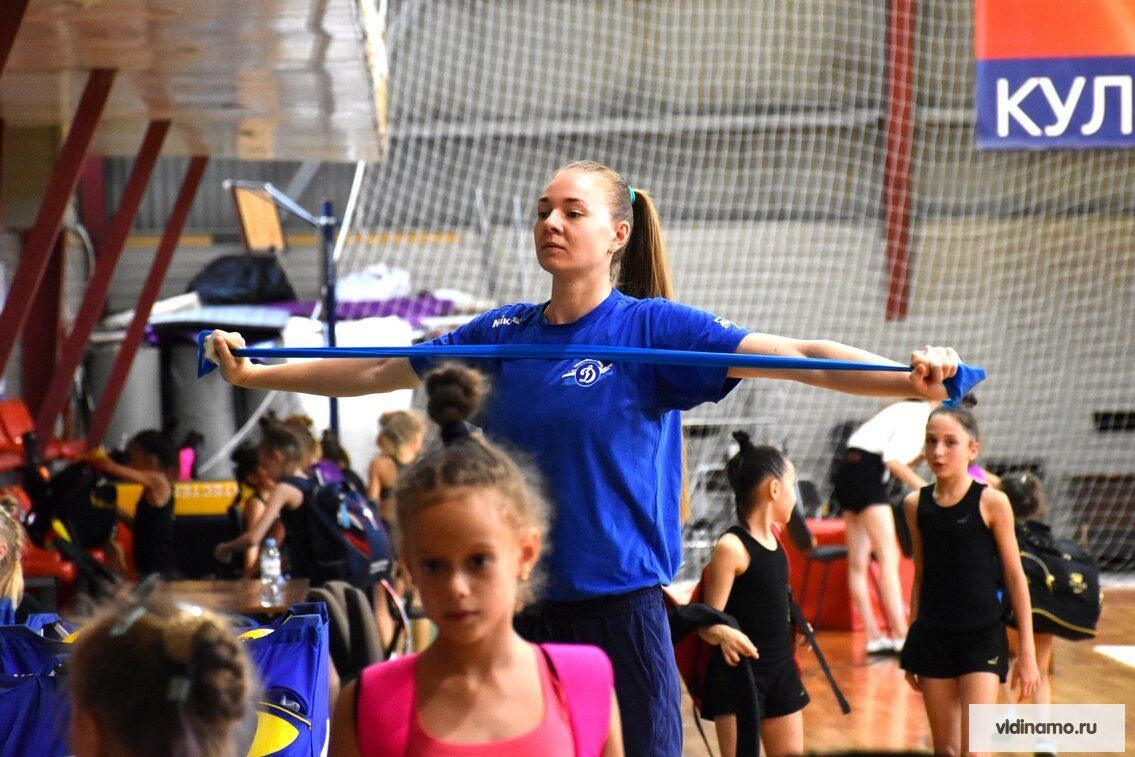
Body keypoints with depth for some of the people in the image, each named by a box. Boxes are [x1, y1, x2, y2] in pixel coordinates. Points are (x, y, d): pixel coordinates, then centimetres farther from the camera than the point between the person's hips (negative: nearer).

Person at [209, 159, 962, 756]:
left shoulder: (653, 328, -6)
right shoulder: (501, 334, 7)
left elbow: (801, 358, -16)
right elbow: (372, 373, 15)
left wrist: (911, 380, -31)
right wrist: (254, 373, 12)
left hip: (618, 604, -5)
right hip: (519, 606, 5)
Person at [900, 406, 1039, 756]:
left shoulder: (991, 502, -9)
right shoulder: (916, 504, 2)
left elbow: (1015, 578, -4)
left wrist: (1027, 651, -4)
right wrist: (912, 648, 14)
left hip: (981, 637, -4)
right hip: (932, 636, 4)